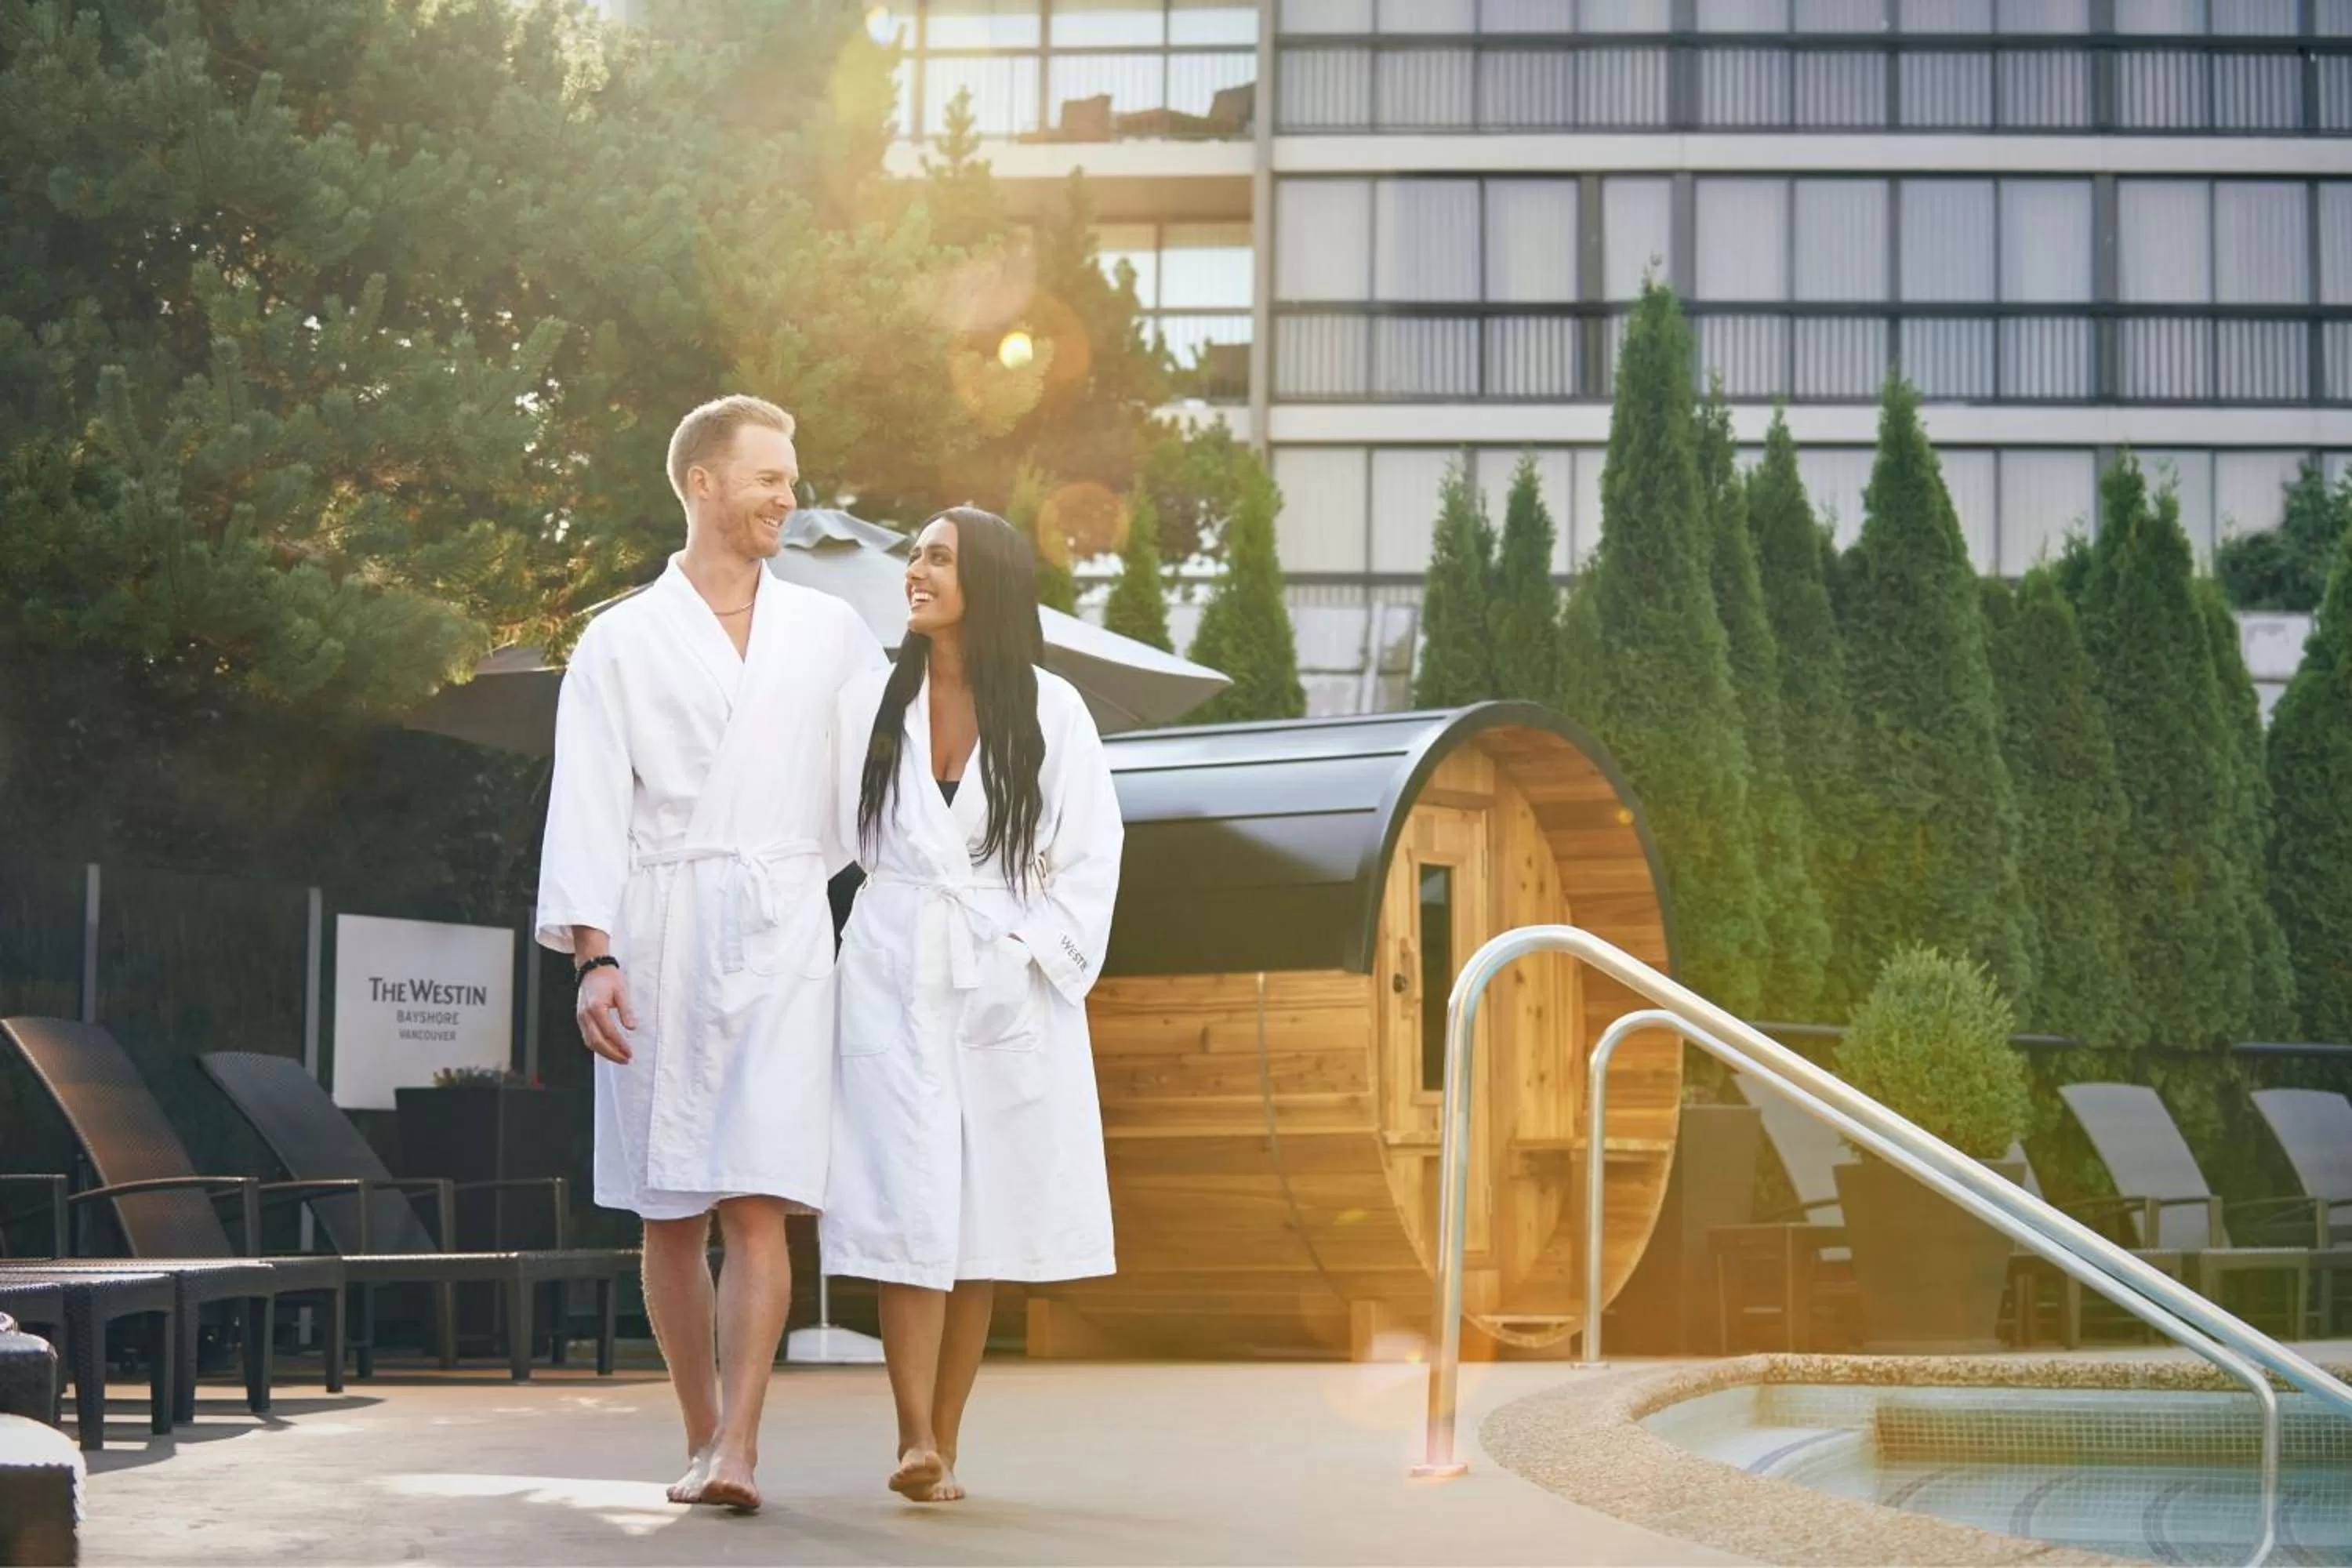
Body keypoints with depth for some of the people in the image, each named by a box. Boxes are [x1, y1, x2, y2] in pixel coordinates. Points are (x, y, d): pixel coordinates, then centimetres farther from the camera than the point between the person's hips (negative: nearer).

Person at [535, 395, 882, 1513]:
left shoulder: (829, 633, 13)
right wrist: (592, 957, -12)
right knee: (668, 1215, 5)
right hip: (657, 944, 0)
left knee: (756, 1201, -12)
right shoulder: (621, 644, 6)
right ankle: (702, 1438, 17)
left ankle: (737, 1450, -17)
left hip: (779, 938, 0)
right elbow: (587, 811, -1)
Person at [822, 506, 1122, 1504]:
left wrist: (1039, 956, -6)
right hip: (894, 978, 0)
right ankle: (916, 1439, -15)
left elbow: (1091, 854, 2)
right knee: (908, 1204, -10)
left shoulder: (1049, 711, 1)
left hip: (1008, 988, 0)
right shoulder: (868, 703, 5)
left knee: (982, 1222, 3)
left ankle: (946, 1442, 8)